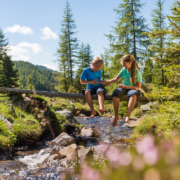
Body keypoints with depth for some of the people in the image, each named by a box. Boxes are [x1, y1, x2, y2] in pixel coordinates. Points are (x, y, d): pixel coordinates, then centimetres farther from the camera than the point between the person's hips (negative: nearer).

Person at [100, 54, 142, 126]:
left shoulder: (137, 72, -11)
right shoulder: (124, 69, 0)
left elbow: (138, 87, -12)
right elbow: (115, 79, 8)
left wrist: (125, 86, -17)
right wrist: (106, 82, -4)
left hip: (132, 88, -3)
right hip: (124, 88, 3)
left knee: (134, 94, -41)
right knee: (116, 92, -33)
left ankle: (127, 116, -43)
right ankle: (116, 116, -24)